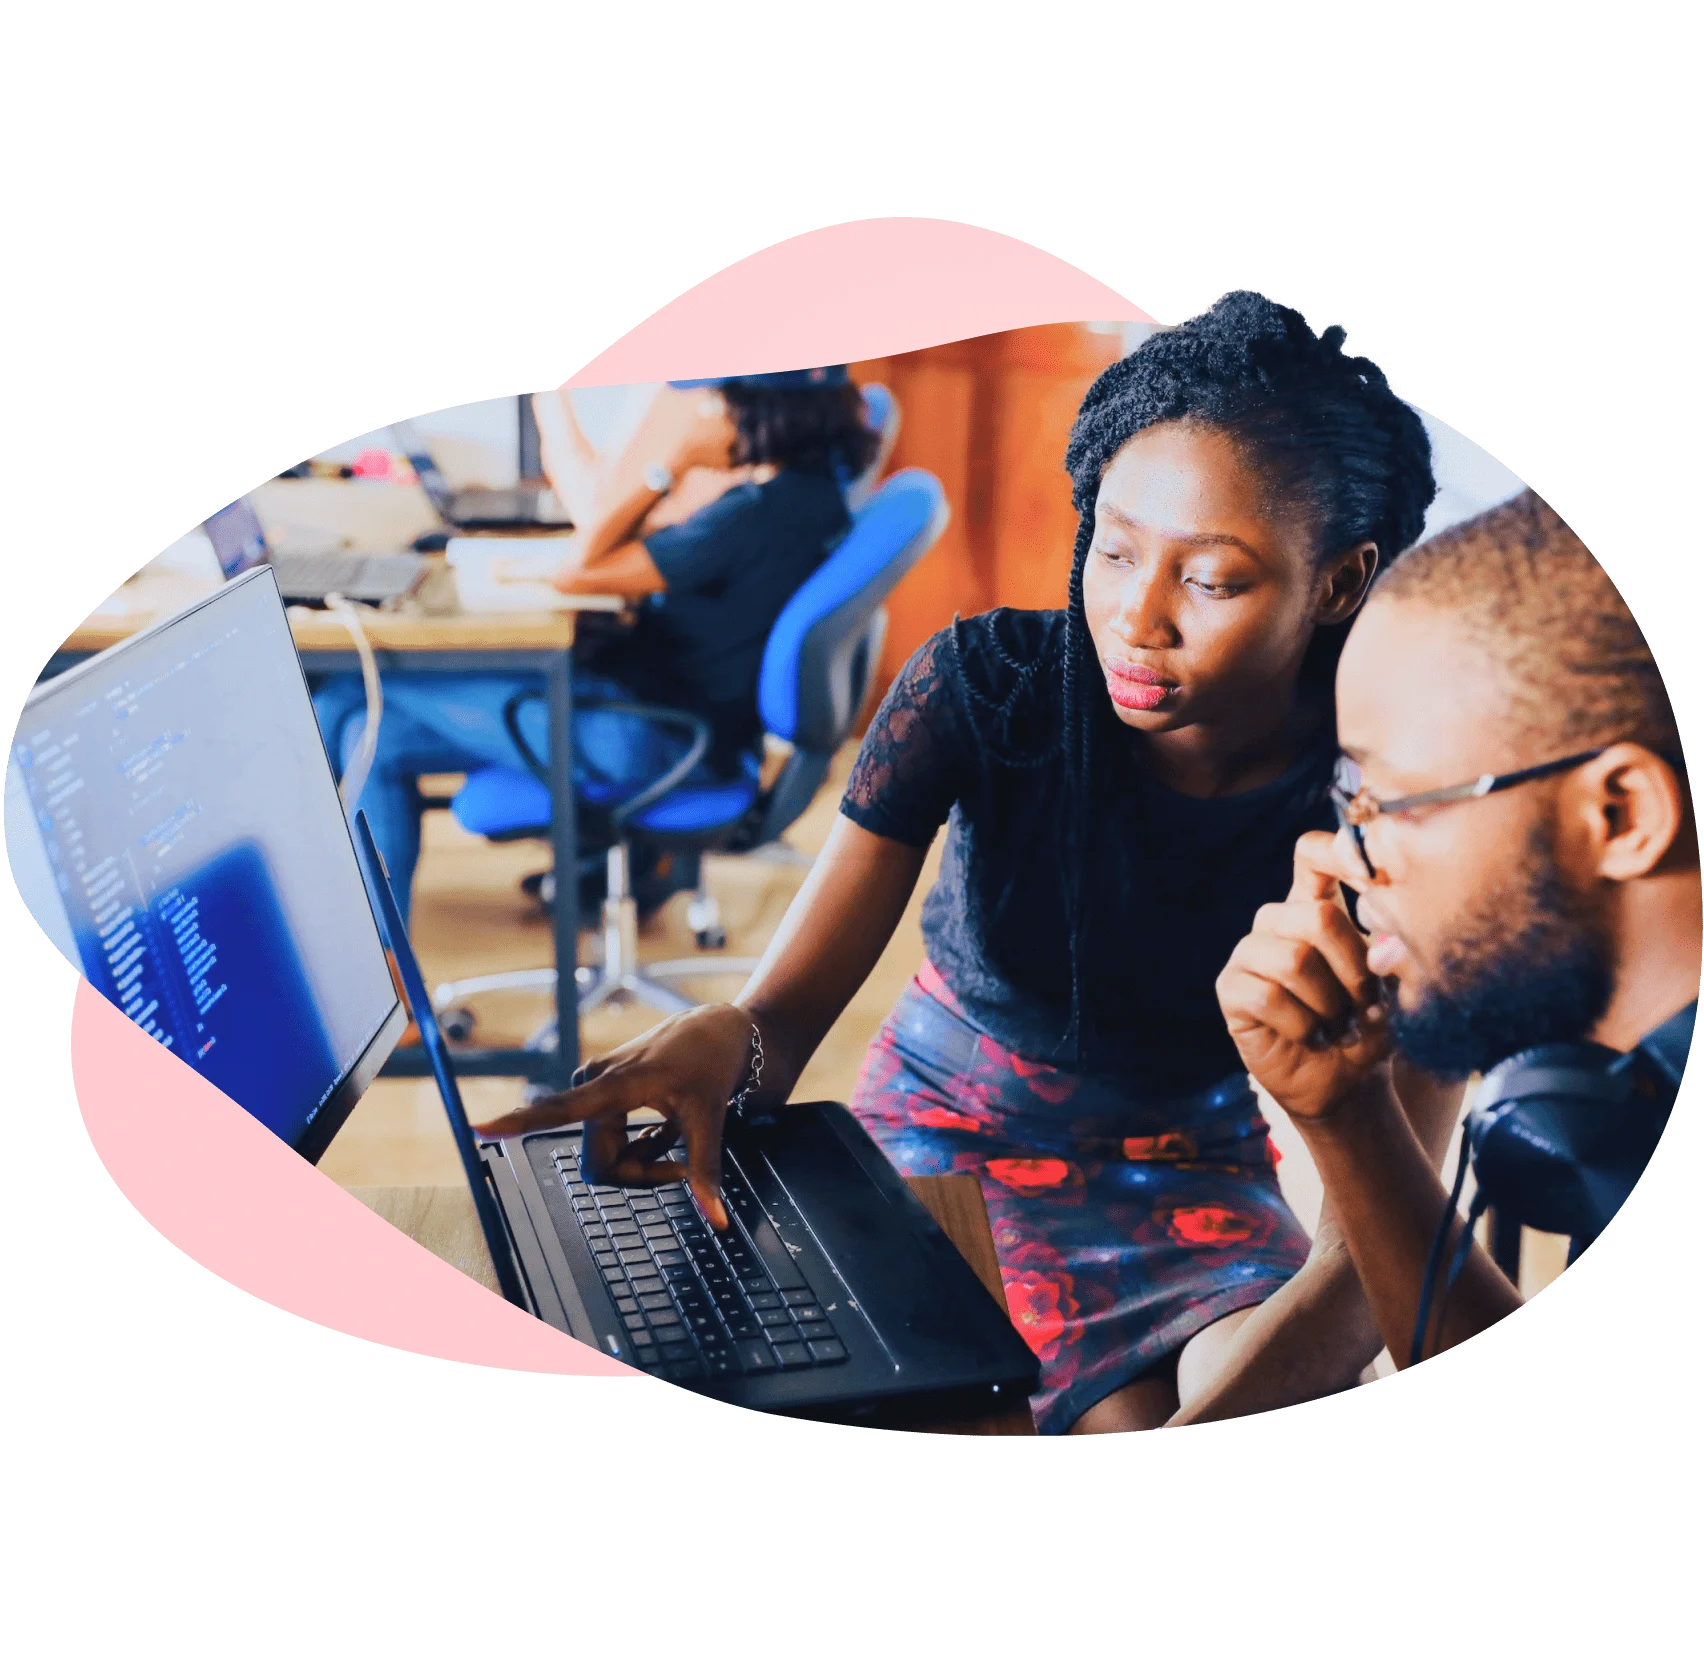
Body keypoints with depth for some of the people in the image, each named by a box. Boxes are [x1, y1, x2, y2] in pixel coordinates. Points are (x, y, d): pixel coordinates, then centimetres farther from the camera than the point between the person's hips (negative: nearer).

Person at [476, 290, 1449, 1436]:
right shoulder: (982, 687, -18)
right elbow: (787, 1014, -19)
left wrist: (1246, 1392, -43)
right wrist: (720, 1042, -45)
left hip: (1195, 1177, 1)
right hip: (945, 1139, -1)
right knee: (1128, 1424, -27)